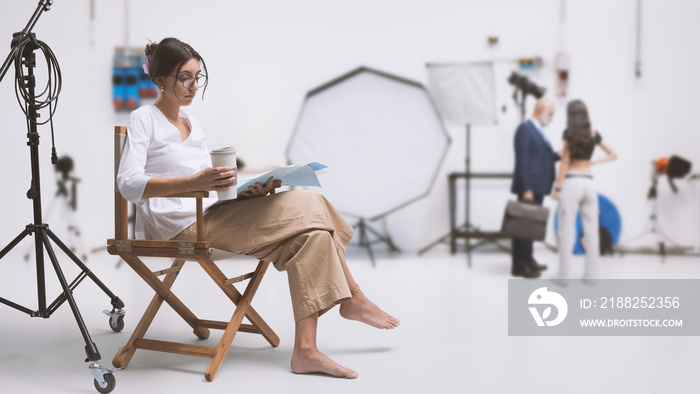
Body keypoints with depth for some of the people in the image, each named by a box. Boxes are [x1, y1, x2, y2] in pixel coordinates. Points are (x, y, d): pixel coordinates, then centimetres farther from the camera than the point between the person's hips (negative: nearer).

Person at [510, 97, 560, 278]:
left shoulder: (537, 131, 18)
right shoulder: (525, 129, -13)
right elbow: (522, 162, -19)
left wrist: (561, 155, 0)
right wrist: (526, 189, -23)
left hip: (537, 186, 10)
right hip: (529, 187, -10)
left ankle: (527, 260, 26)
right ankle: (519, 266, -1)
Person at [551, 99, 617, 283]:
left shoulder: (569, 133, -4)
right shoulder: (593, 133, 9)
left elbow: (565, 162, -6)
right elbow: (613, 155, 17)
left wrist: (557, 188, -4)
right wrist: (592, 162, 14)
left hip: (571, 182, -5)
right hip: (589, 183, 5)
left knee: (567, 230, -2)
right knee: (591, 229, 6)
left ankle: (564, 274, 0)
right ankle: (591, 274, 10)